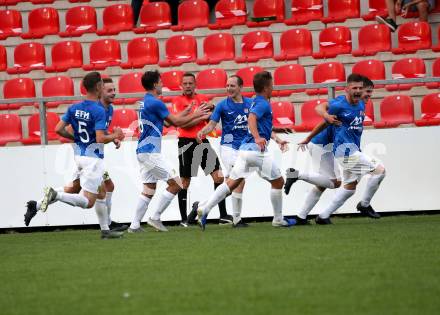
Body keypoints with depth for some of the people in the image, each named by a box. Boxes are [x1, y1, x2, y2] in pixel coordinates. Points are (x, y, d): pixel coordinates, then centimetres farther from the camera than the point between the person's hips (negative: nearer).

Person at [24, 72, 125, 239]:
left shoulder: (74, 108, 3)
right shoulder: (99, 111, -17)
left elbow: (59, 129, 2)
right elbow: (100, 138, -24)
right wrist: (115, 136, -5)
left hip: (79, 155, 8)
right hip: (93, 158, -8)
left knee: (101, 194, 19)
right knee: (88, 202, -6)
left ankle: (105, 229, 22)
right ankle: (55, 194, -22)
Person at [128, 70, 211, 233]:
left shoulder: (146, 102, 16)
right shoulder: (155, 102, -14)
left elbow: (171, 121, 21)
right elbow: (176, 122, -6)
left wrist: (187, 112, 28)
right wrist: (194, 115, 7)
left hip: (143, 151, 10)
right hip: (151, 151, -10)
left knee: (149, 189, 12)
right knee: (176, 183, -5)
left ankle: (135, 225, 7)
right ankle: (155, 218, -3)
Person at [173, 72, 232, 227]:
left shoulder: (203, 99, 12)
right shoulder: (178, 101, -3)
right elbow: (183, 123, -13)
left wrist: (211, 107, -7)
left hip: (202, 141, 5)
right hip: (186, 143, -5)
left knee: (218, 176, -2)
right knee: (185, 182, 1)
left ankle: (223, 215, 3)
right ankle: (184, 218, 8)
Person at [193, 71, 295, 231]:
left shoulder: (255, 102, 21)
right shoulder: (263, 104, -8)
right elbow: (251, 118, -27)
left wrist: (277, 139, 32)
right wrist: (258, 138, -40)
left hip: (245, 148, 9)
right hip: (257, 150, -9)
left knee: (231, 183, 3)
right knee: (278, 181, 6)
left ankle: (204, 208, -11)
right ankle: (278, 219, 13)